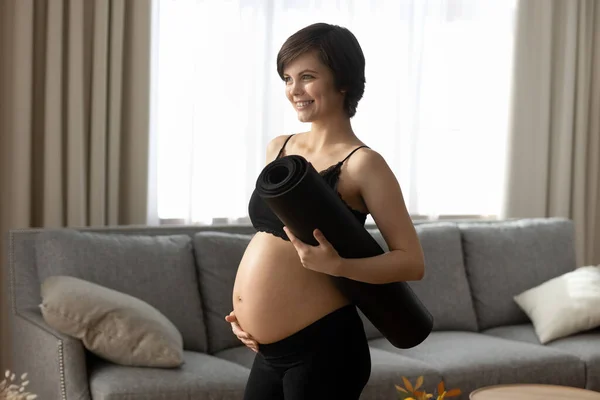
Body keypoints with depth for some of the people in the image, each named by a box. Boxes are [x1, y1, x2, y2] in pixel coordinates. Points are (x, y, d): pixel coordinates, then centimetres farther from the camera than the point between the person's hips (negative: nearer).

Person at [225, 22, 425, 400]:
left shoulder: (361, 163, -11)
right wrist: (244, 309, 9)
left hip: (322, 348, -6)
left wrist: (334, 265, -27)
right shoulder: (279, 148, 8)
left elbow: (411, 261, -14)